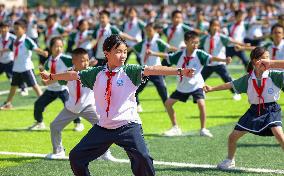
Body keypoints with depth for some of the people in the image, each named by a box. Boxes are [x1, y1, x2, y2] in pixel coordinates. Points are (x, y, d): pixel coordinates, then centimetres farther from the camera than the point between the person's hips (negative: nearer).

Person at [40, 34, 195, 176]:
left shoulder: (129, 71, -5)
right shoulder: (97, 73, 5)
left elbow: (152, 70, -19)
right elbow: (74, 75, 18)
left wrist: (179, 71, -31)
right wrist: (51, 76, 28)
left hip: (128, 126, -4)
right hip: (103, 127, 4)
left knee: (142, 158, -26)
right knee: (76, 157, 6)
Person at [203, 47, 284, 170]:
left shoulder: (273, 75, -10)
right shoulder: (248, 79, -1)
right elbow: (231, 85, 7)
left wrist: (272, 64, -31)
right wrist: (212, 88, 6)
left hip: (271, 110, -4)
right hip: (254, 110, 4)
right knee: (233, 136, 7)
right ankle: (230, 161, 32)